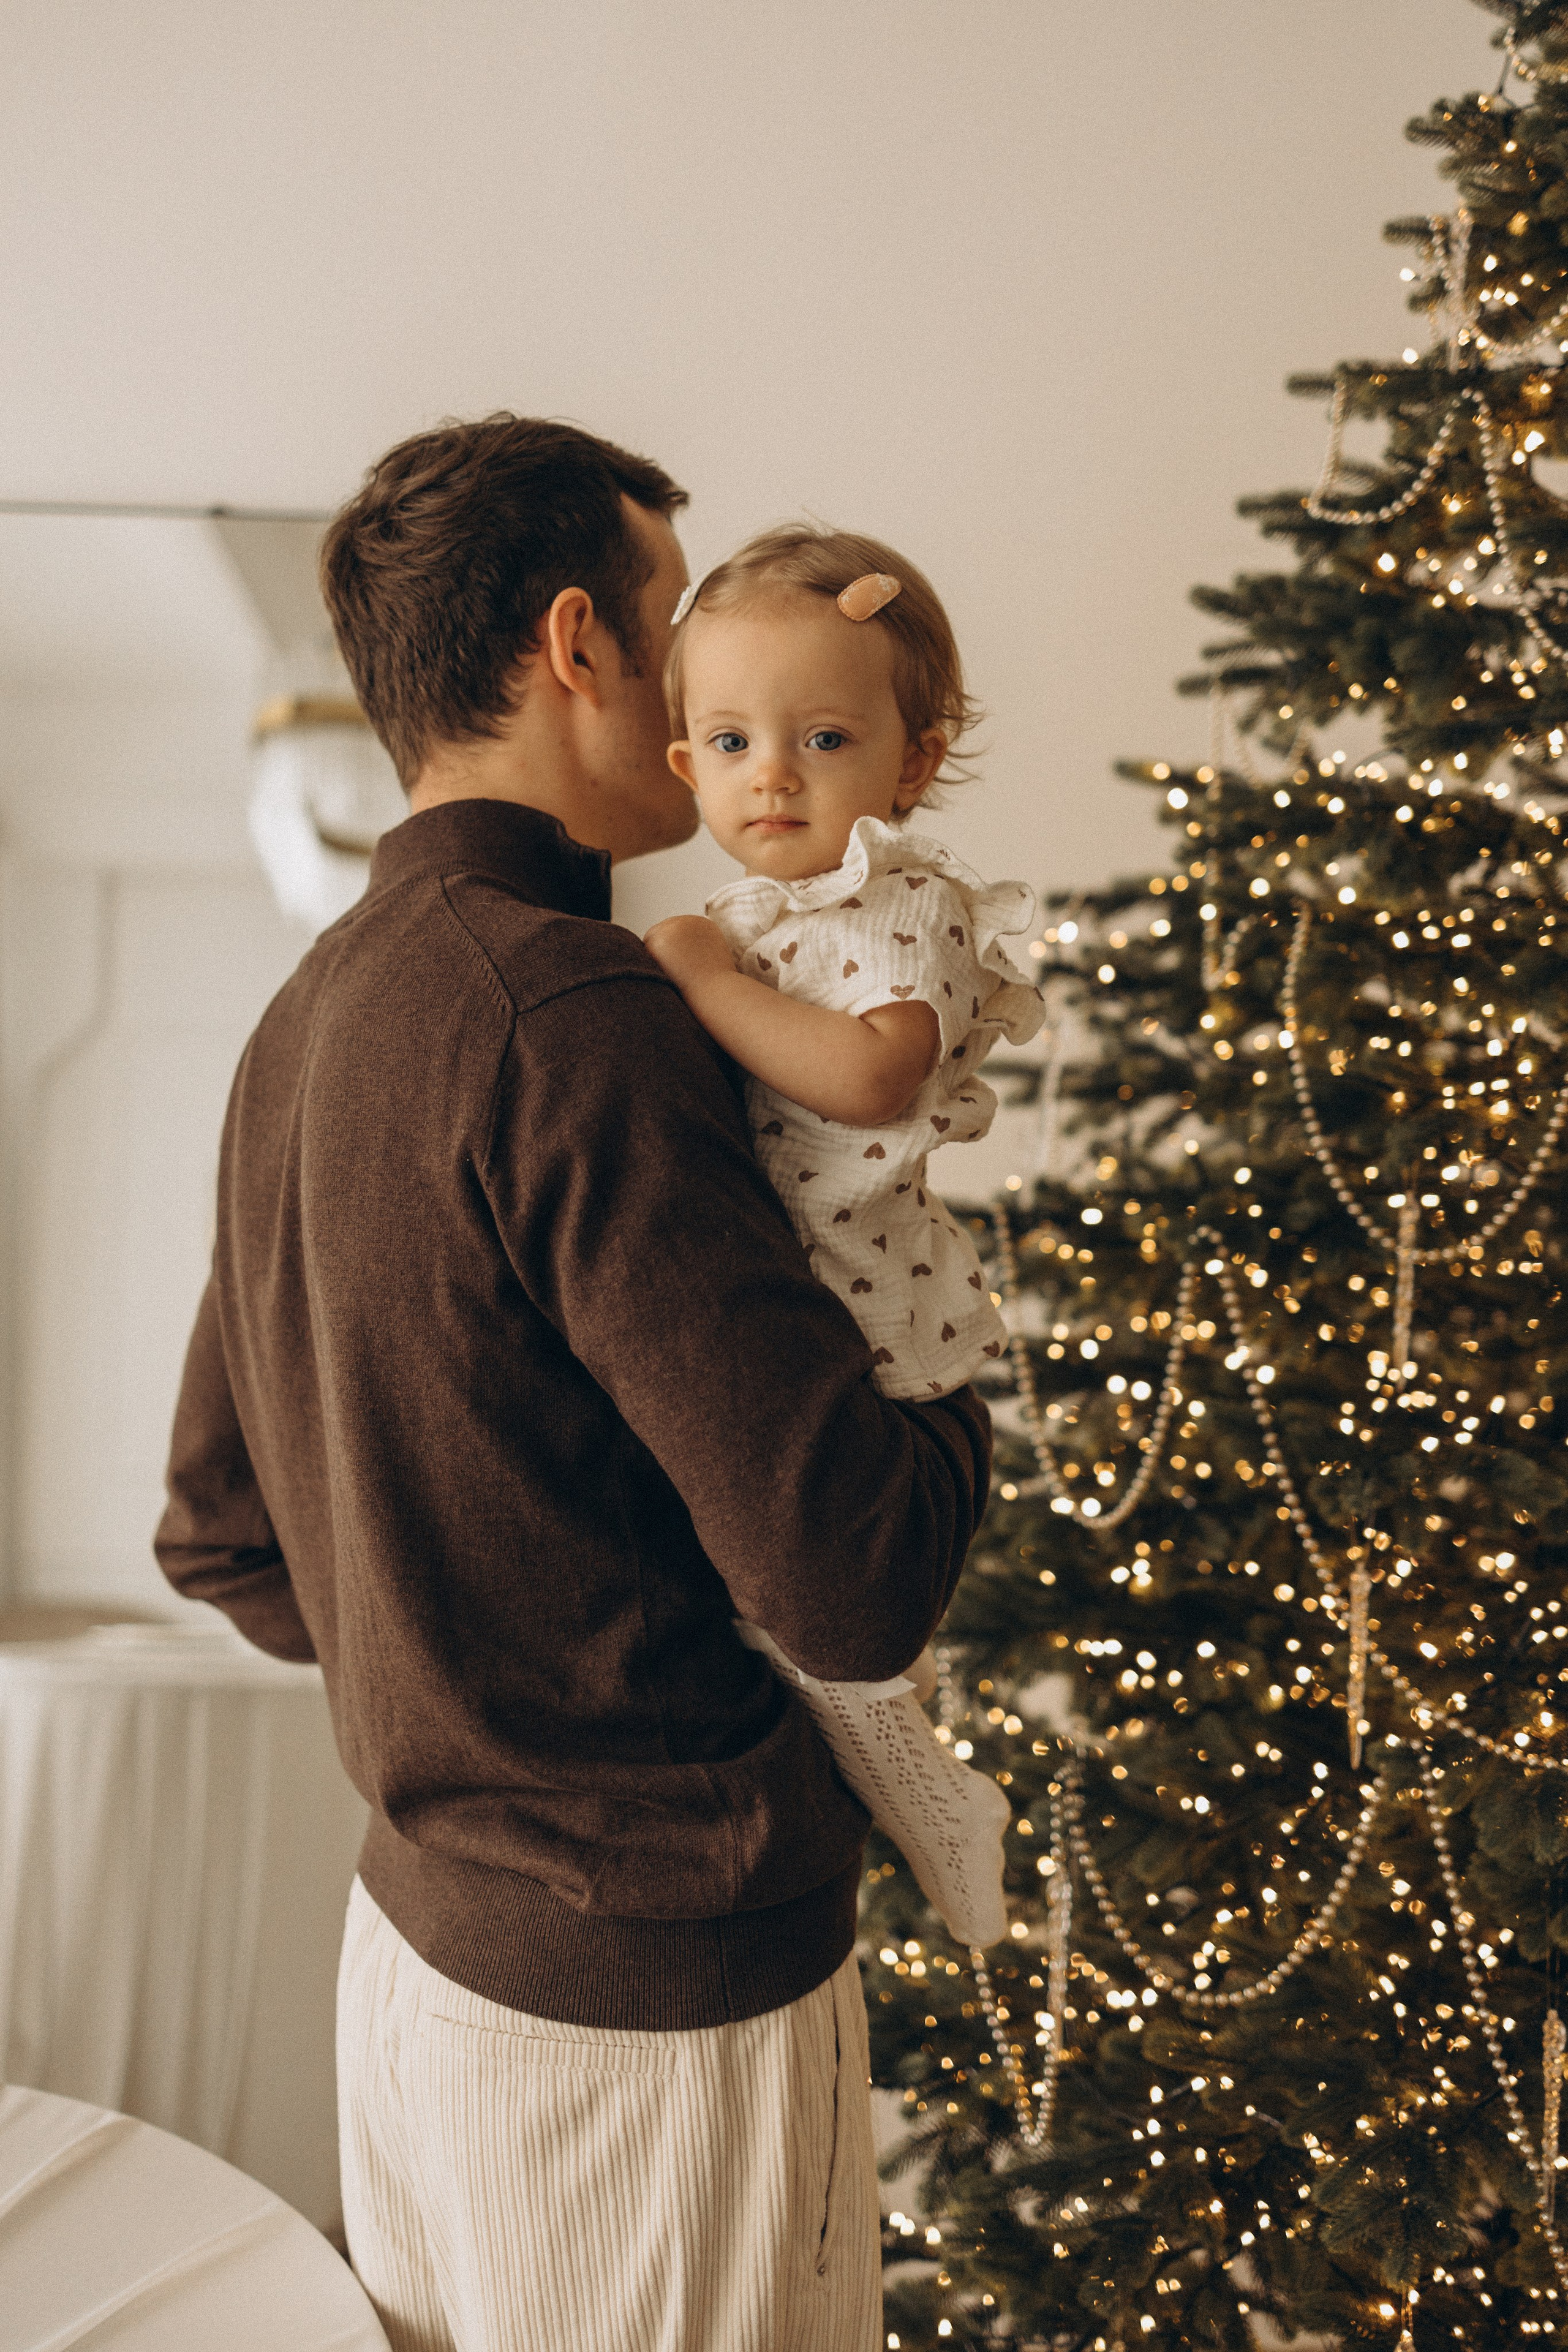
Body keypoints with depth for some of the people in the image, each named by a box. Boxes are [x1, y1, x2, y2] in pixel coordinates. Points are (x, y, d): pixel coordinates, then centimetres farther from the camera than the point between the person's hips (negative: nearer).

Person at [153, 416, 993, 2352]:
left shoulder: (307, 1017, 5)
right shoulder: (568, 1021, -23)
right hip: (662, 1992, -8)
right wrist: (966, 1410, -6)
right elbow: (855, 1585, -25)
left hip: (411, 1944, 9)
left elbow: (219, 1536, 14)